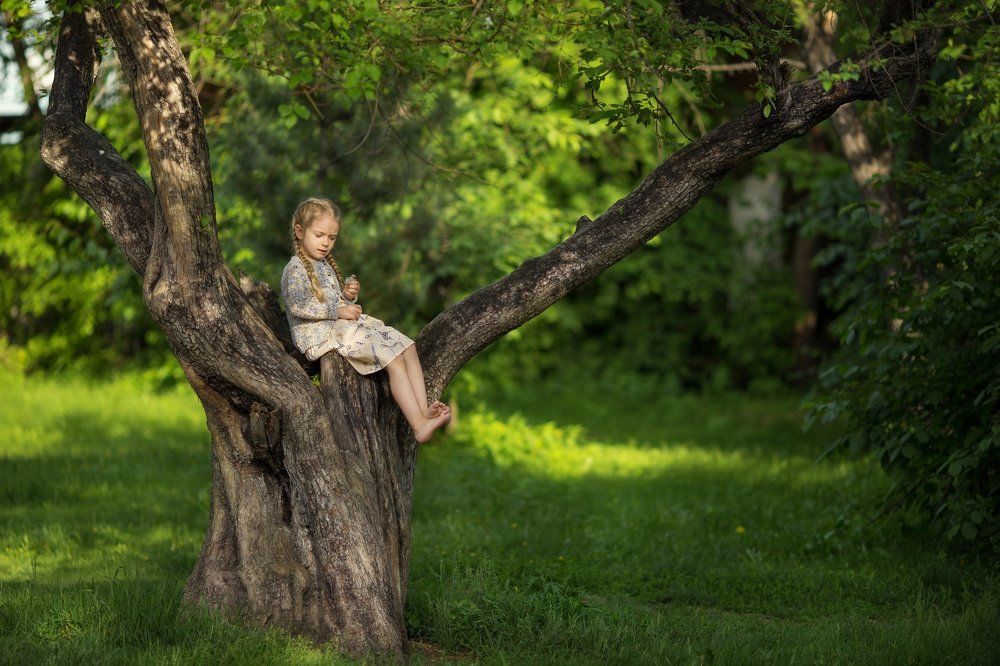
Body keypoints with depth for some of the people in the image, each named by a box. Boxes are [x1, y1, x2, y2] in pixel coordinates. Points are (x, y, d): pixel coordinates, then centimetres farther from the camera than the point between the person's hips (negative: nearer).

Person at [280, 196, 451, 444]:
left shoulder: (325, 265, 22)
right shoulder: (295, 269, -8)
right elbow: (298, 306, -22)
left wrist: (349, 295, 7)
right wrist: (337, 311, -20)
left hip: (343, 325, 10)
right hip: (319, 334, -10)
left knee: (407, 346, -4)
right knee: (393, 357, -22)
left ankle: (422, 410, -17)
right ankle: (419, 426, -29)